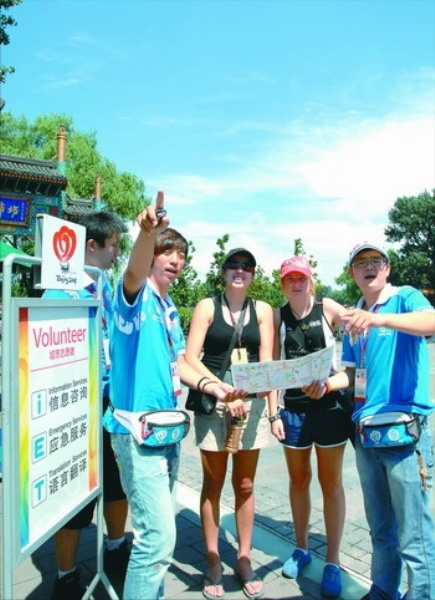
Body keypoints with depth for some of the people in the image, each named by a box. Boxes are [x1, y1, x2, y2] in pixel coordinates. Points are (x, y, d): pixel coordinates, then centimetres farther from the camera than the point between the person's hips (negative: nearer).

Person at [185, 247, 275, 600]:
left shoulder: (262, 310, 4)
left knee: (245, 485, 14)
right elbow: (190, 358, -8)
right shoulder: (207, 307, -2)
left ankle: (244, 559, 31)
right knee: (213, 485, 10)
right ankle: (213, 561, 26)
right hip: (213, 404, -2)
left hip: (252, 404, 2)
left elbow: (267, 362, -2)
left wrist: (272, 407, -21)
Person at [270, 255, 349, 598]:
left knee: (331, 483, 8)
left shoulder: (328, 309, -4)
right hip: (293, 409, 2)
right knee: (298, 480, 15)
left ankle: (333, 562, 24)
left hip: (329, 405, -2)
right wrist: (273, 413, -3)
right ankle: (302, 548, 35)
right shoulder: (278, 316, 1)